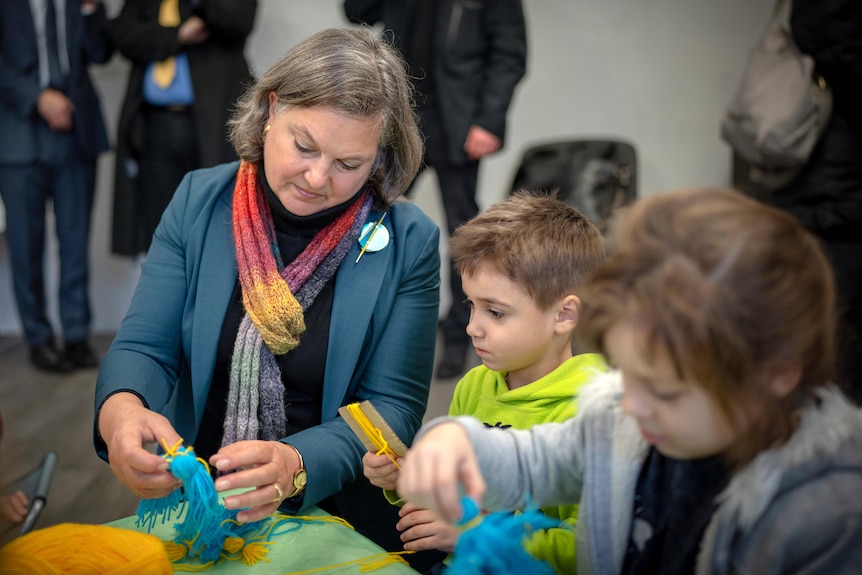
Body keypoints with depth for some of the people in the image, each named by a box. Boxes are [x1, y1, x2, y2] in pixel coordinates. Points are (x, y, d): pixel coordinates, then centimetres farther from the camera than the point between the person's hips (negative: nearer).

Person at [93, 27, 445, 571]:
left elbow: (392, 406, -10)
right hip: (194, 509, 2)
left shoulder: (409, 242, -8)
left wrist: (295, 466, -29)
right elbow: (144, 347, -1)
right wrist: (121, 412, -25)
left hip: (341, 520, -1)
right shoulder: (199, 201, 0)